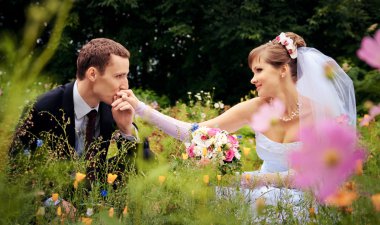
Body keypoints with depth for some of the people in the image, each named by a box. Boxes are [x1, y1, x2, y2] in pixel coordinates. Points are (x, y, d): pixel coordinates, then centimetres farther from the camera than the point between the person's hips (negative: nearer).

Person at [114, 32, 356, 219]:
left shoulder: (320, 113, -15)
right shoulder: (255, 109, -7)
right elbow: (193, 133, -10)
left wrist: (260, 178, -24)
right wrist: (140, 108, -17)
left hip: (304, 200, -3)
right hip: (264, 197, 3)